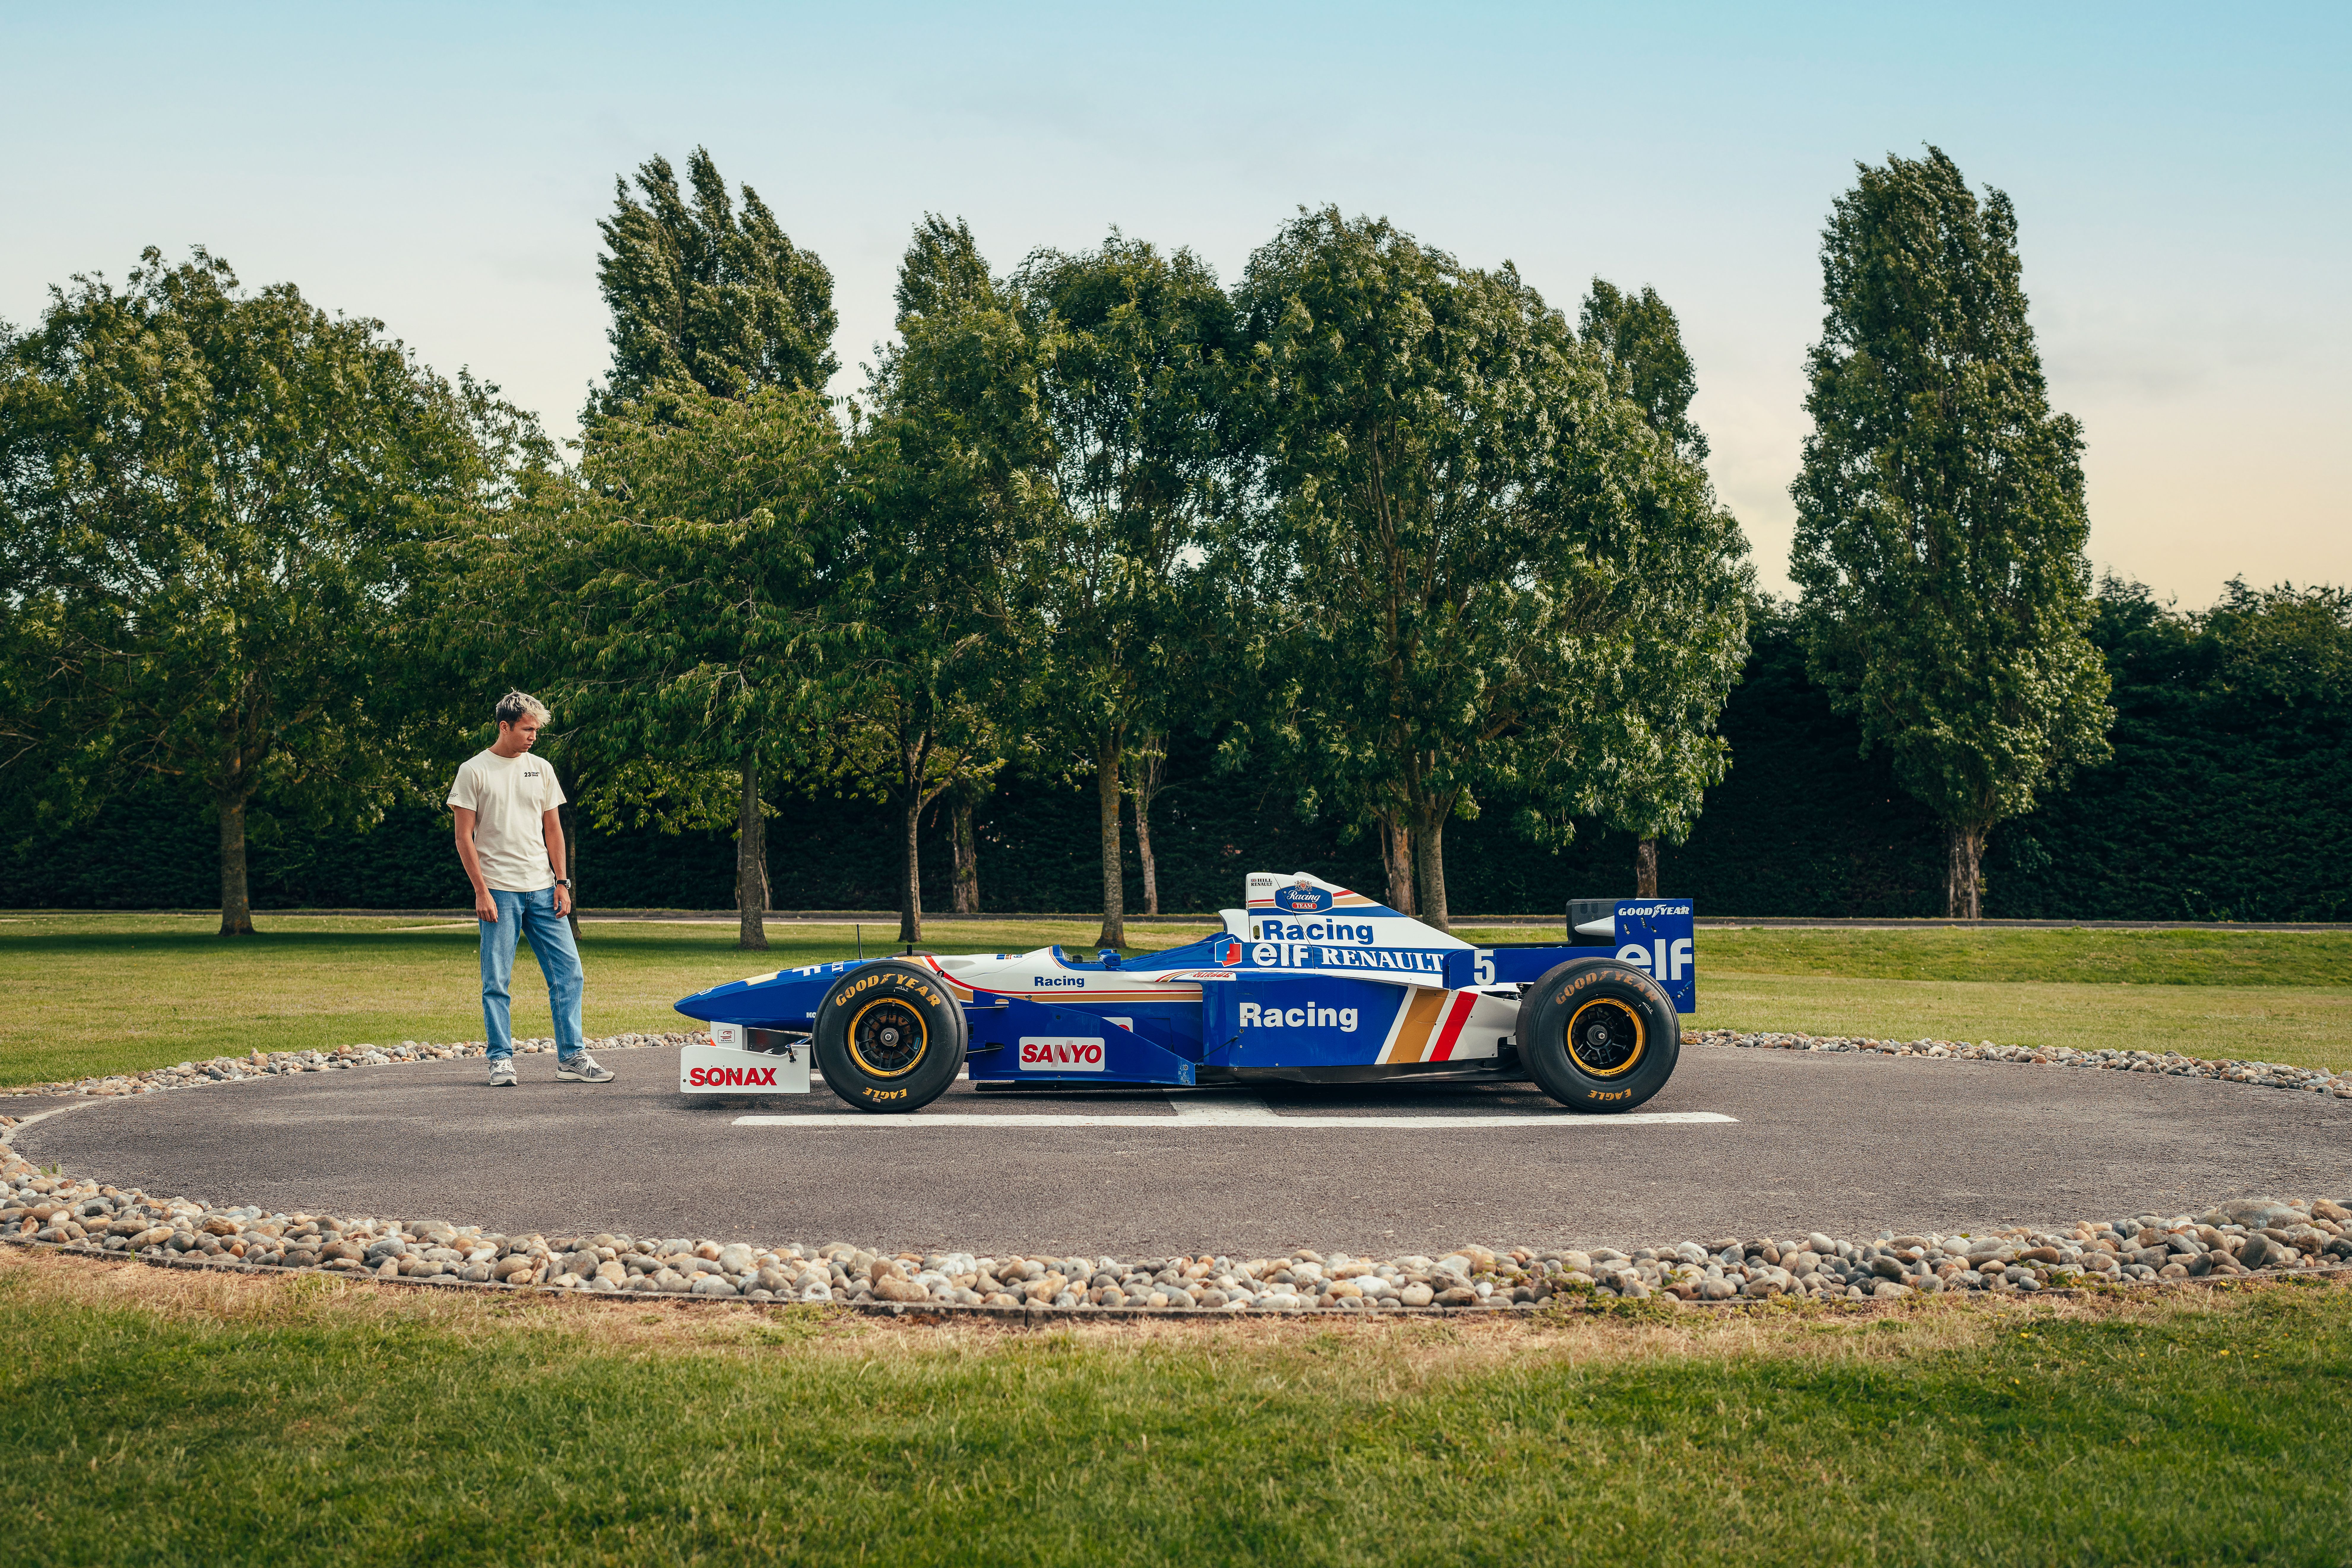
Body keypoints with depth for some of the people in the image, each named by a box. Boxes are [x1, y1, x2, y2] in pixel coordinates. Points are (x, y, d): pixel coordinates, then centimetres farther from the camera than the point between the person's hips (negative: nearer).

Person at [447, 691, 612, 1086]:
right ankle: (502, 1060, 9)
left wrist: (562, 882, 7)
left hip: (542, 889, 4)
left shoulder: (541, 769, 12)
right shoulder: (474, 771, -2)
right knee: (497, 981, -1)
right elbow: (464, 837, -4)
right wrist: (481, 891, -11)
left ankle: (572, 1058, 6)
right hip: (498, 891, -4)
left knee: (568, 971, 0)